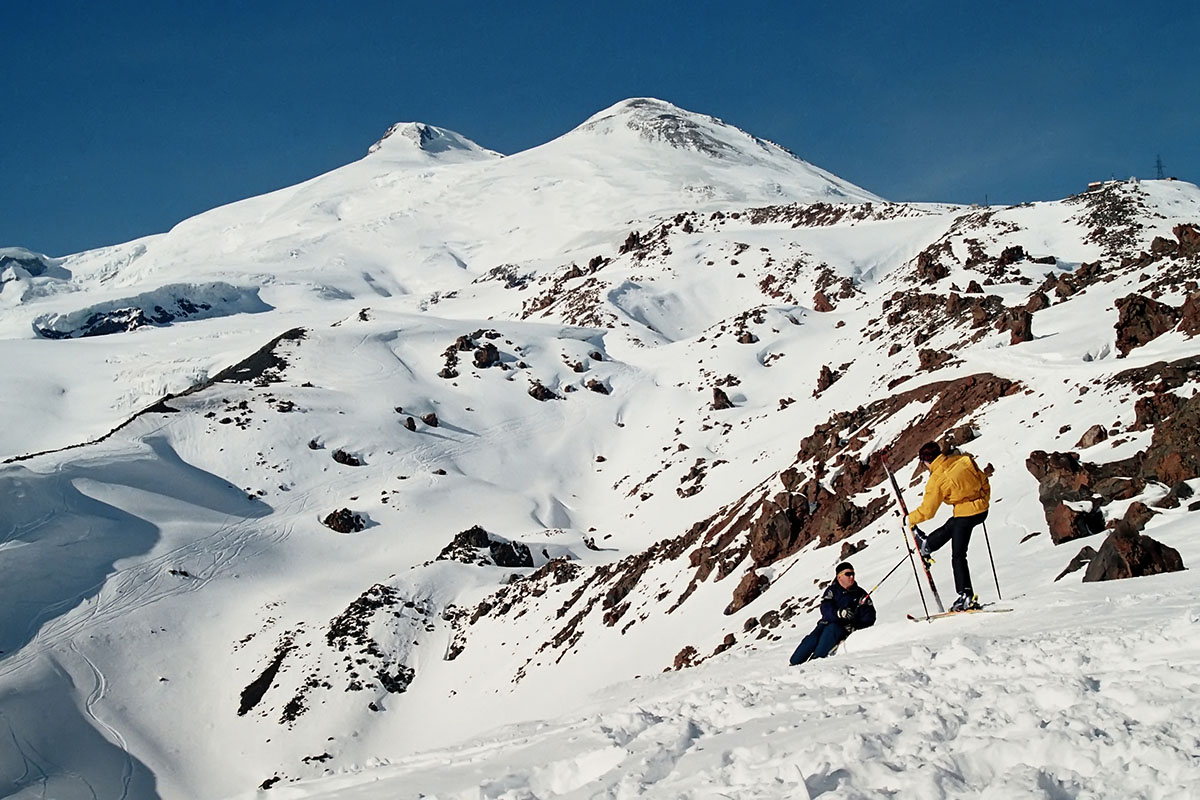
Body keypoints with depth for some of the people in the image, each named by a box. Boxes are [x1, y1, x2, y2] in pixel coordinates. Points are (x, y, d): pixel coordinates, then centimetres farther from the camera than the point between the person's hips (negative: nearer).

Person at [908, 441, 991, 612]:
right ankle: (927, 545, 52)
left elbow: (927, 511, -10)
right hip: (982, 510, 7)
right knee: (950, 527, 30)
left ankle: (966, 596, 5)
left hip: (965, 514, -7)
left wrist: (910, 519, 8)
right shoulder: (963, 460, -2)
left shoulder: (936, 481, -17)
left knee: (958, 556, 5)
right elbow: (983, 479, 10)